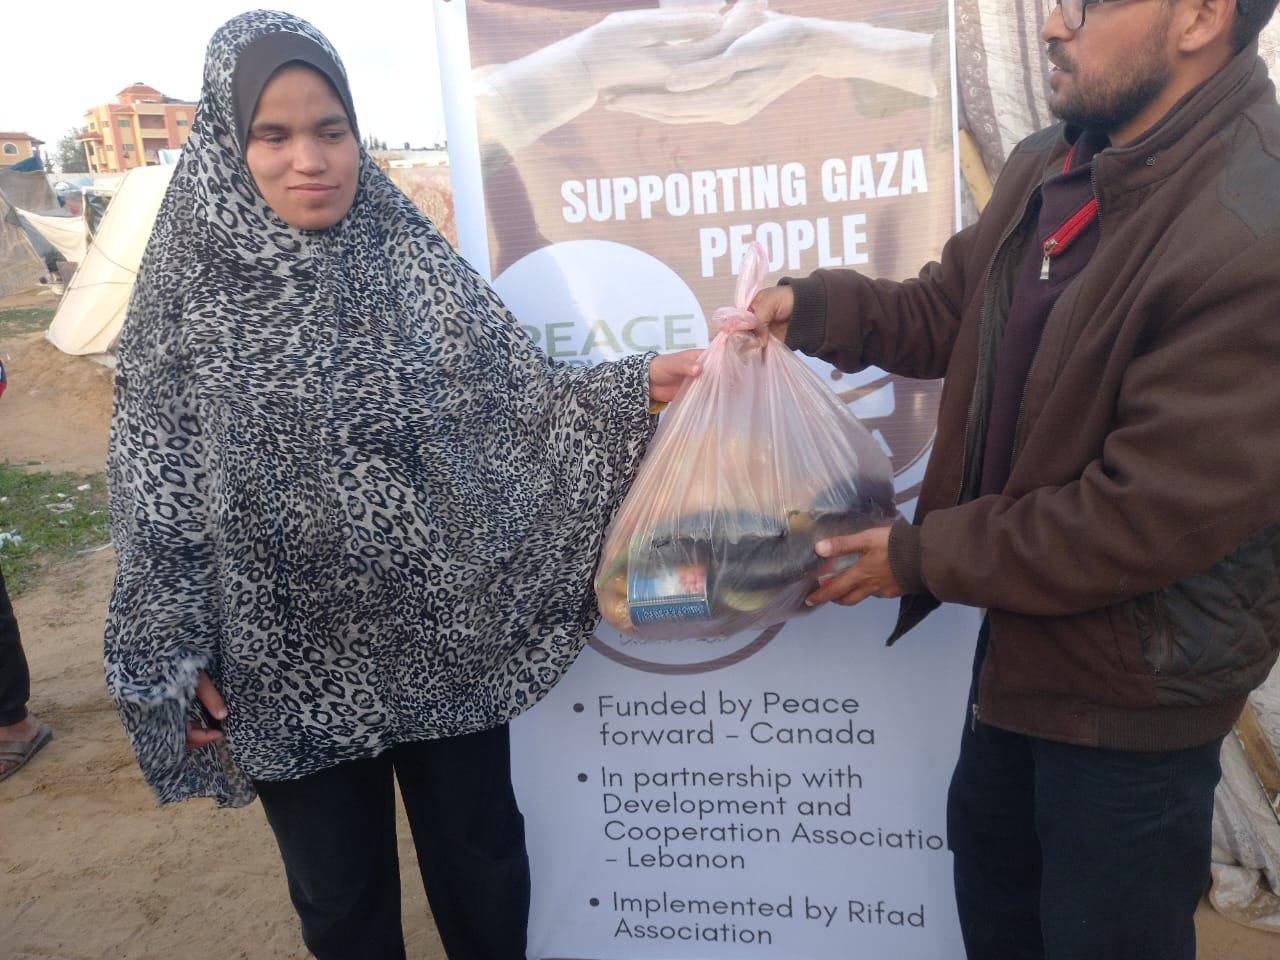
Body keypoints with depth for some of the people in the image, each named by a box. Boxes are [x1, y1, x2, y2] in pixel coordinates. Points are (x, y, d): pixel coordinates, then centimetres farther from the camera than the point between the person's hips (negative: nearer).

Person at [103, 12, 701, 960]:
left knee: (480, 865, 18)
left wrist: (636, 386, -17)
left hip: (443, 639, 1)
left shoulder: (410, 260, -3)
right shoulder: (188, 293, -6)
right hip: (290, 660, 0)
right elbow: (155, 490, -3)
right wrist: (174, 662, -3)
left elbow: (513, 396, -2)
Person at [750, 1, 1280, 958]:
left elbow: (1153, 515, -29)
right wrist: (810, 307, -7)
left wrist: (922, 556, -19)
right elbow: (947, 311, 10)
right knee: (990, 867, 30)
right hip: (1021, 626, 8)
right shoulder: (1049, 167, -2)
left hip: (1133, 681, -8)